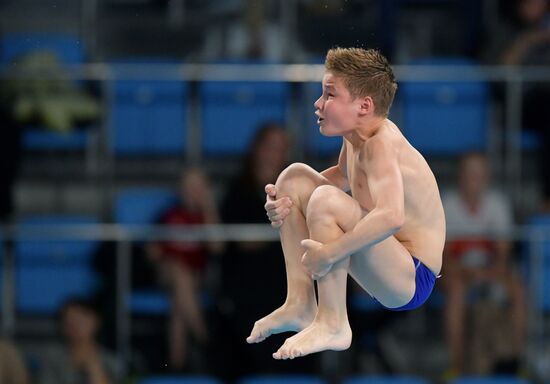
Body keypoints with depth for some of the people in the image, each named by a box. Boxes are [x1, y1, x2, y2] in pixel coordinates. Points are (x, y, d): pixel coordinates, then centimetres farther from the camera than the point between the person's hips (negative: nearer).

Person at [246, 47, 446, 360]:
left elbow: (391, 216, -41)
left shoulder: (380, 145, -24)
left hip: (413, 280, -10)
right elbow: (342, 175, 24)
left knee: (326, 201, -32)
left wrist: (328, 253, -38)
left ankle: (332, 326, -19)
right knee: (295, 177, 11)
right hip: (389, 267, 10)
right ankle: (300, 304, 10)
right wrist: (283, 199, 8)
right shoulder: (360, 131, 2)